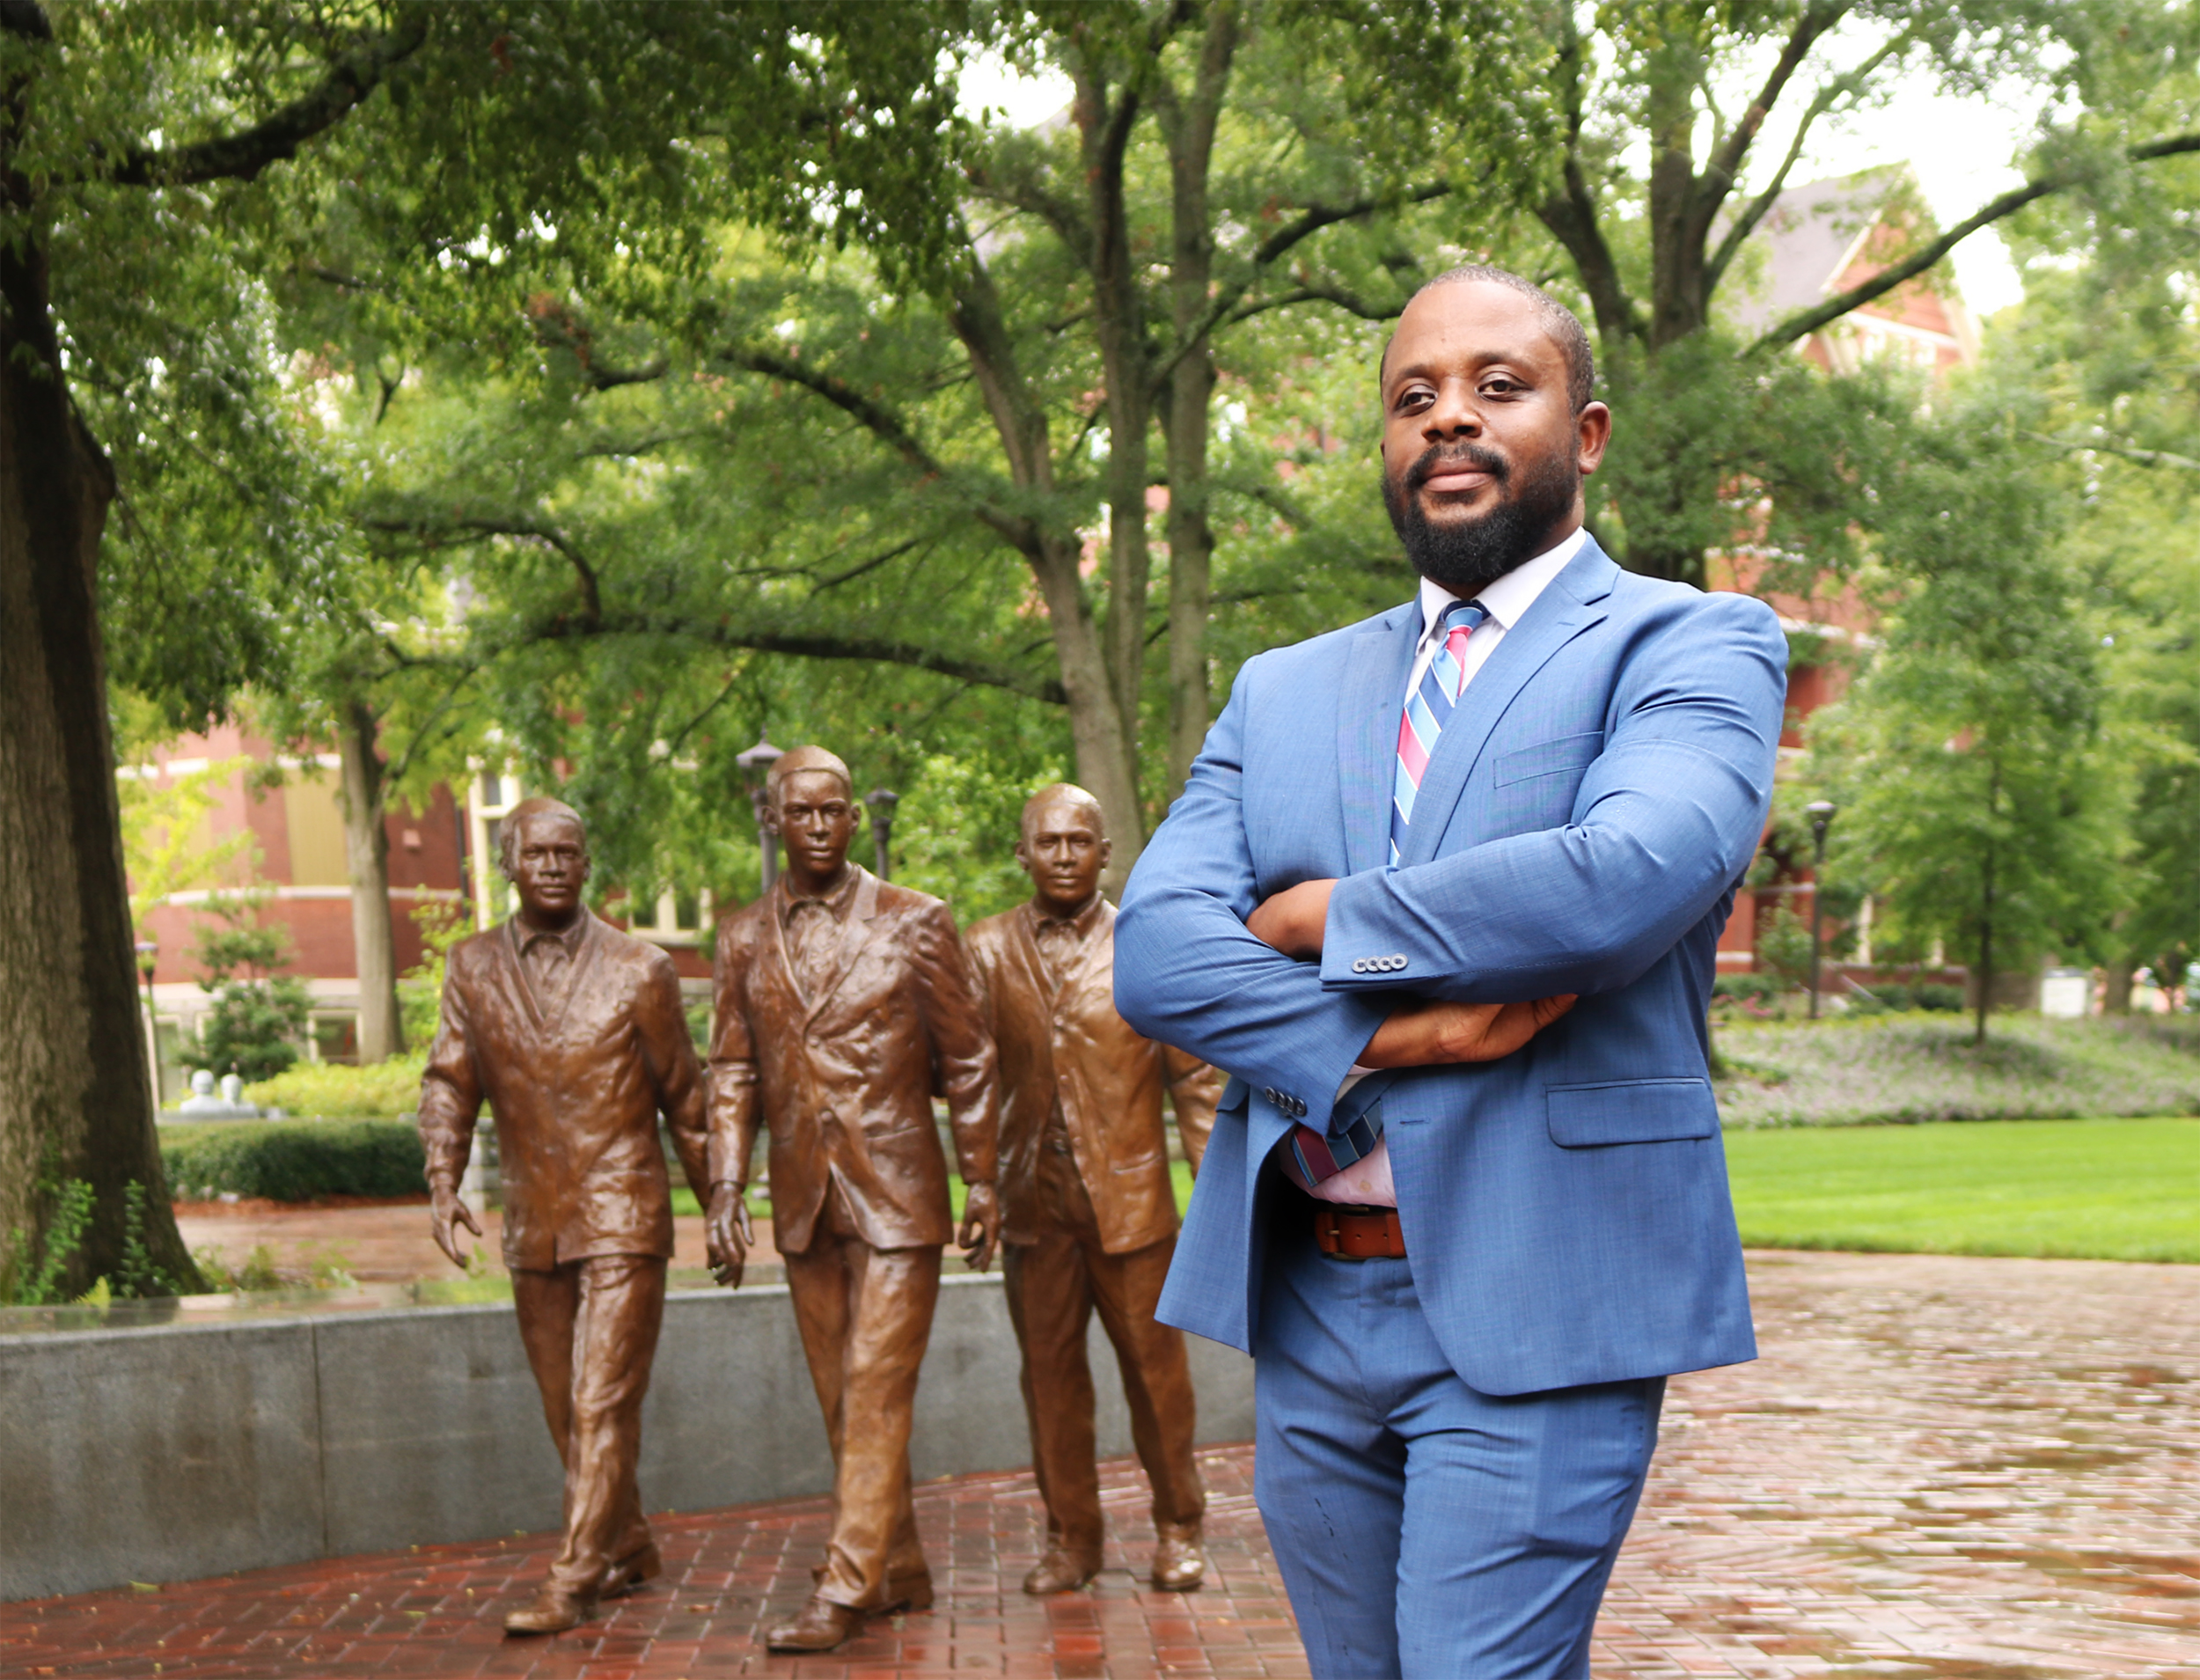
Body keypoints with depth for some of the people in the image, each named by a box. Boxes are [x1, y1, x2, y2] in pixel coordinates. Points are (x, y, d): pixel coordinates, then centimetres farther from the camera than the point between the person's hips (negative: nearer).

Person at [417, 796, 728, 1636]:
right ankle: (629, 1548, 31)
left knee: (602, 1406, -9)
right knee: (566, 1411, 14)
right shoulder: (473, 968, 4)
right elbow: (450, 1083, 7)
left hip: (623, 1221, -4)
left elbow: (684, 1099, 1)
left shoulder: (639, 971, -5)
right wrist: (444, 1182, -9)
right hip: (534, 1227, 4)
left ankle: (574, 1581, -6)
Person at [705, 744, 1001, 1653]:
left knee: (877, 1392, -8)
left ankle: (845, 1588, -6)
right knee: (842, 1400, 10)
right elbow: (734, 1074, 11)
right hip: (804, 1201, 4)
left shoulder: (915, 922, -2)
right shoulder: (743, 939, 7)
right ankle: (900, 1572, 22)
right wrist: (726, 1185, 1)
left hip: (896, 1193, -4)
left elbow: (968, 1062, 1)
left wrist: (982, 1182, -1)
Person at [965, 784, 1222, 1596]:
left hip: (1129, 1197, -2)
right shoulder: (987, 949, 7)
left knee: (1154, 1367, 3)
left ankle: (1177, 1529, 20)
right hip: (1033, 1199, 2)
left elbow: (1194, 1078, 3)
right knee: (1050, 1371, 7)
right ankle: (1071, 1536, 20)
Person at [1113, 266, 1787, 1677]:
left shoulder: (1692, 645, 0)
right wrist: (1391, 1033, -16)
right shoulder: (1284, 691, 15)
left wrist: (1323, 918, -8)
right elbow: (1154, 950, 1)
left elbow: (1632, 873, -21)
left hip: (1533, 1307, -5)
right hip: (1304, 1308, 6)